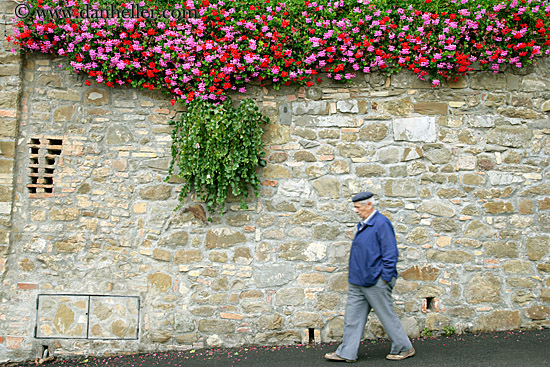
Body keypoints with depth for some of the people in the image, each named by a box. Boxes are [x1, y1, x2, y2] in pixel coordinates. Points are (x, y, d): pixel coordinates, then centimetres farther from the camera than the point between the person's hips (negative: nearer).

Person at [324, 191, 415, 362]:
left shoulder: (382, 224, -15)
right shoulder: (363, 225, 14)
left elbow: (390, 253, -17)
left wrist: (385, 279, -18)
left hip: (375, 282, -9)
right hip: (358, 282, 9)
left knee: (387, 316, 4)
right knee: (353, 317, 9)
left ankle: (404, 348, 20)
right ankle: (347, 353, 14)